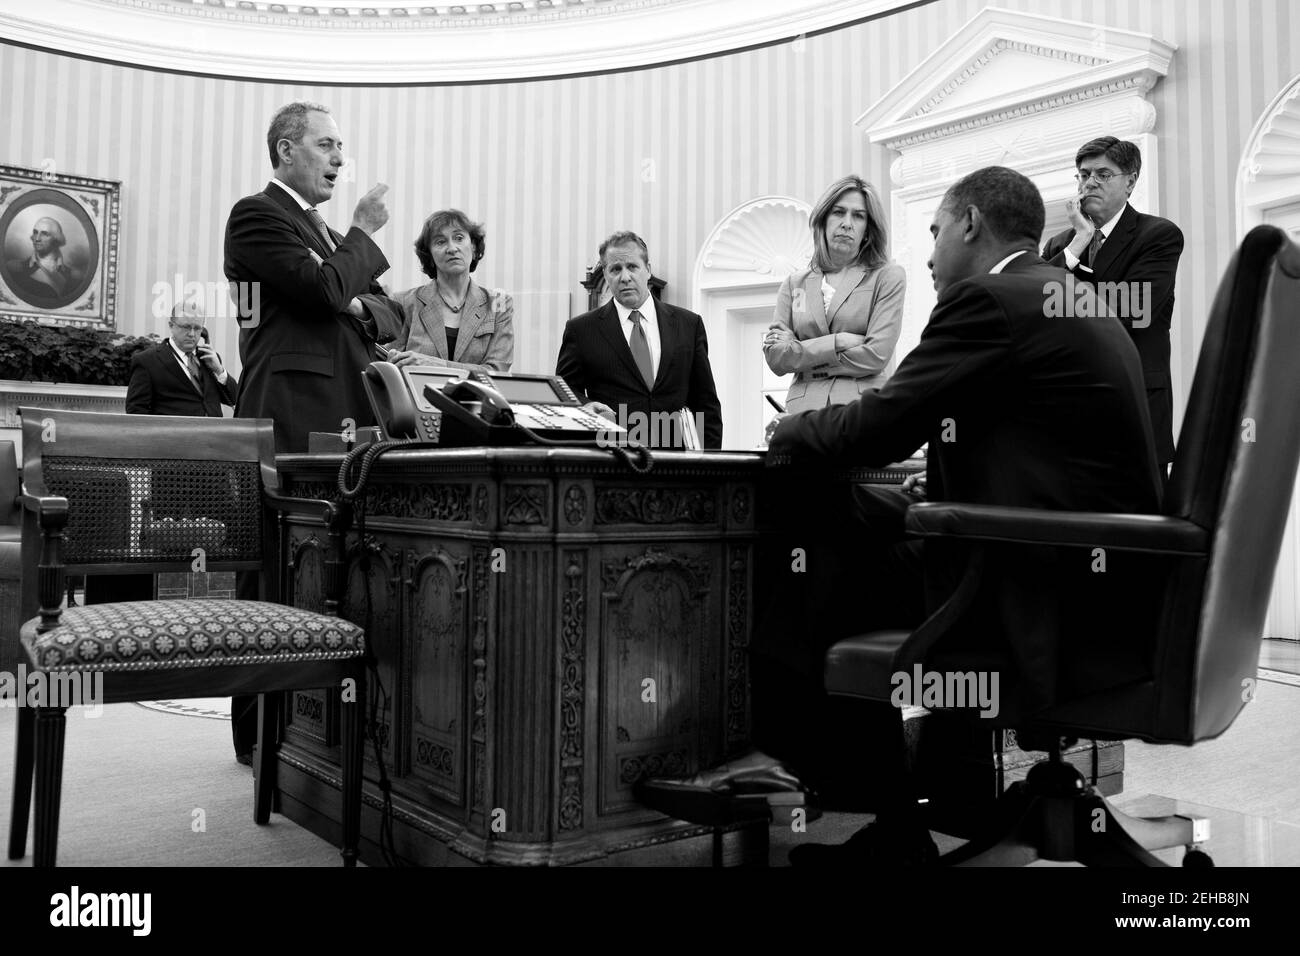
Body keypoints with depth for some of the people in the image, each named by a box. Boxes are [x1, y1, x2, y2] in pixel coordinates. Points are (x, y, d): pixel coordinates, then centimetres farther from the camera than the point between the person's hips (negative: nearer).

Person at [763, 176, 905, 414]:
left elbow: (876, 355, -6)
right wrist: (837, 341, -7)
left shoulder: (889, 277, 5)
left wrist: (800, 353, 0)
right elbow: (775, 358, 4)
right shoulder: (794, 284, 14)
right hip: (803, 406, 2)